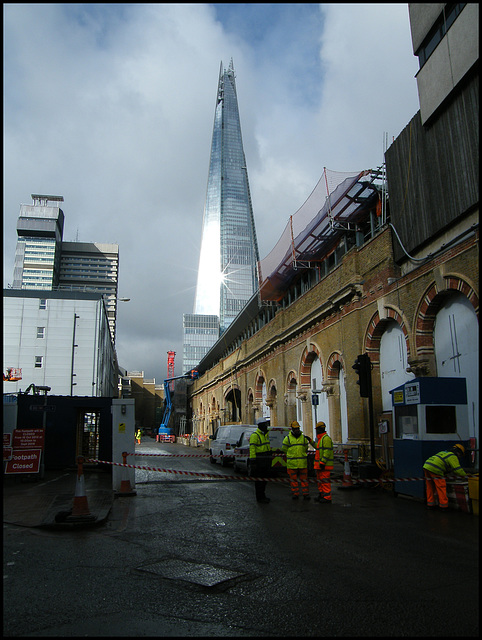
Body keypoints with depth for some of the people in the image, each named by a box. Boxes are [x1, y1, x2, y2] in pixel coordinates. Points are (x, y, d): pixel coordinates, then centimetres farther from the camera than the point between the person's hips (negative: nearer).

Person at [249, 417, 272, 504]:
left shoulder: (266, 434, 16)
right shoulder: (255, 435, -13)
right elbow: (252, 449, -18)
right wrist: (252, 461, -23)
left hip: (266, 461, 9)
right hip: (259, 462, -9)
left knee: (264, 480, 15)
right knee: (259, 480, -2)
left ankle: (262, 496, 26)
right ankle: (260, 497, 5)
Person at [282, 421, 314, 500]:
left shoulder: (304, 438, 8)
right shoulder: (287, 438, 1)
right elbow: (284, 449, 8)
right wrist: (292, 455, 9)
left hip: (302, 463, 1)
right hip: (292, 463, -1)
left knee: (304, 479, 3)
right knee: (293, 479, 4)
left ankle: (305, 494, 9)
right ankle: (295, 494, 13)